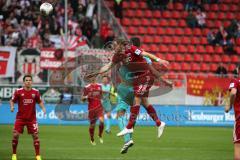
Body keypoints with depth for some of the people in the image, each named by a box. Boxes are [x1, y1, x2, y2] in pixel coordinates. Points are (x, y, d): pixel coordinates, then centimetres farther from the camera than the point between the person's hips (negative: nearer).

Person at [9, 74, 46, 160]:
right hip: (20, 117, -1)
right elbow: (12, 101, 3)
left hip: (32, 118, 1)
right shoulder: (18, 92, -5)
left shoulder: (35, 92, -1)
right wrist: (12, 106, -16)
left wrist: (43, 108, -6)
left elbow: (40, 101, 11)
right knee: (15, 135, -7)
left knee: (35, 135, -4)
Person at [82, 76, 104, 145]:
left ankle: (100, 136, 5)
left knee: (101, 121, -20)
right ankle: (92, 139, 27)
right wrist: (86, 96, -23)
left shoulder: (99, 86, 8)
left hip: (99, 107, 2)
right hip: (91, 108, -2)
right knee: (92, 125, 4)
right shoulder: (87, 88, -5)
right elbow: (82, 98, -6)